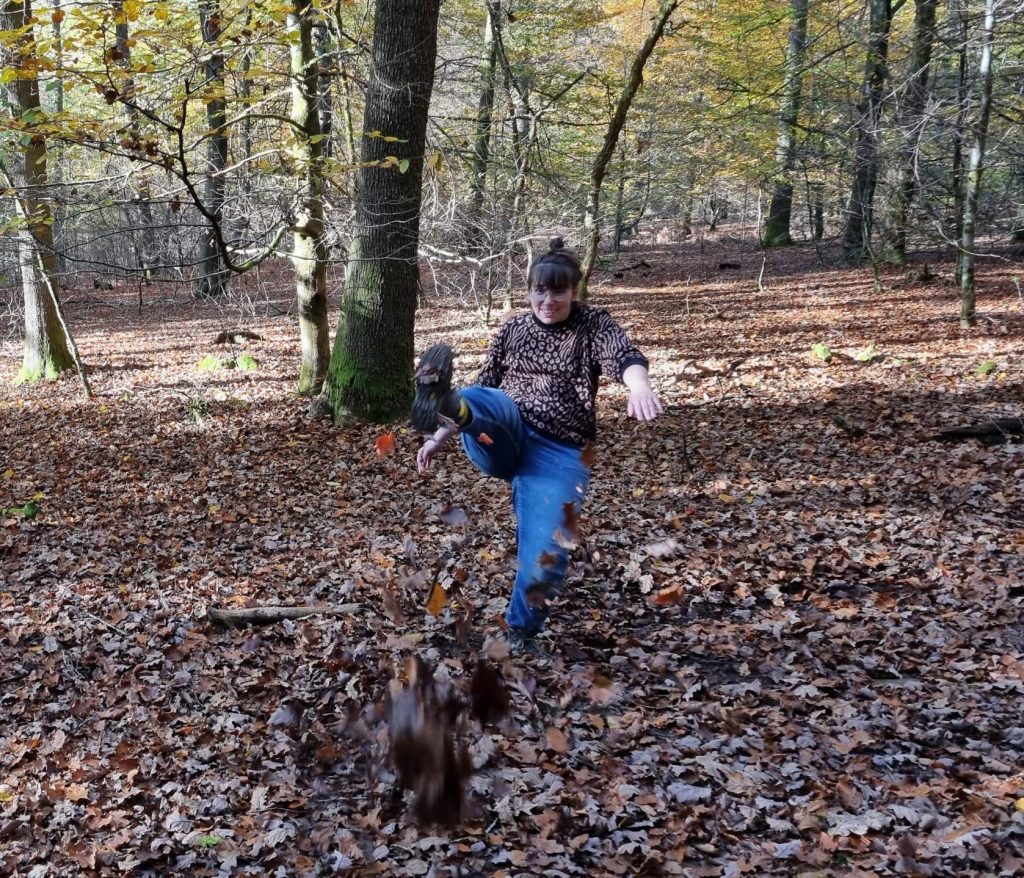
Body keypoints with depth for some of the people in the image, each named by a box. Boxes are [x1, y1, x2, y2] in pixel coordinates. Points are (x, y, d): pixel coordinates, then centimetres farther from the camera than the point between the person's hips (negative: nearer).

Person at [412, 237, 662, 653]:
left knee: (545, 554, -12)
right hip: (505, 439, 3)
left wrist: (638, 384, -45)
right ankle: (443, 403, -65)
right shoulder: (513, 329, 12)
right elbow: (483, 390, 20)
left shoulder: (593, 325, 1)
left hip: (559, 455, -3)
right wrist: (441, 434, 12)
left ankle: (521, 633, 13)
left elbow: (622, 355, -21)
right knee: (477, 401, -29)